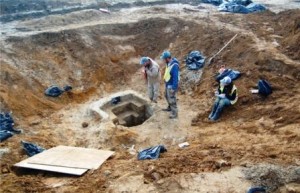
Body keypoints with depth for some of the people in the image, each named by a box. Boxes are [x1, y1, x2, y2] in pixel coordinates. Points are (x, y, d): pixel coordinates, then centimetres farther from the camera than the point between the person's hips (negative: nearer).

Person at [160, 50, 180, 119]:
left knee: (172, 99, 1)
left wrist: (173, 88, -24)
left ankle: (175, 113, 16)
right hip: (167, 84, 9)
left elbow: (175, 77, -27)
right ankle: (170, 108, 47)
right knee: (167, 96, 26)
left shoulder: (174, 65, -29)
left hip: (171, 85, -9)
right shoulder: (168, 63, -2)